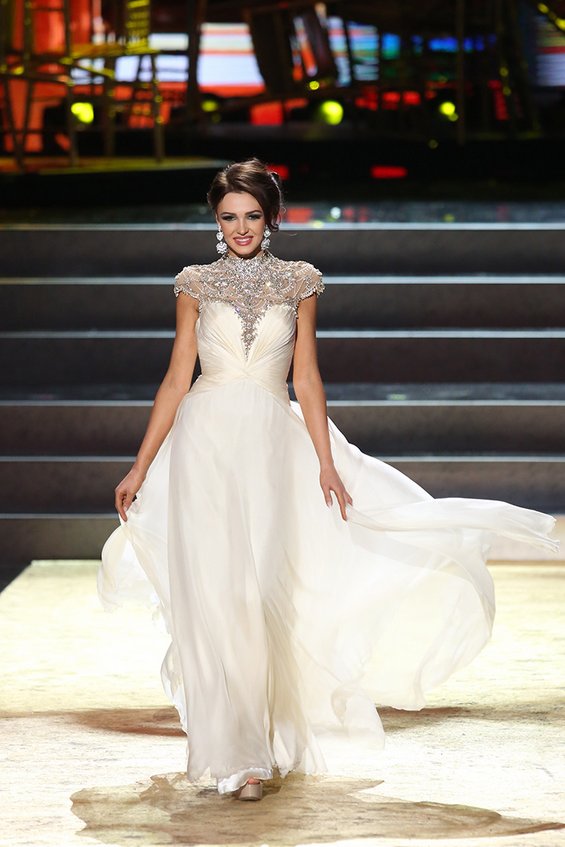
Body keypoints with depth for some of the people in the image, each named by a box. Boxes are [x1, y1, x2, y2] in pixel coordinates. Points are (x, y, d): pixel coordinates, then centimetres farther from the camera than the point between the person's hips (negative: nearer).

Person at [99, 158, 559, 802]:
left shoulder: (298, 282, 8)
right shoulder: (196, 284, 6)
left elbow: (306, 375, 7)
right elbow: (177, 377, 6)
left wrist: (326, 462, 0)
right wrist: (140, 468, 3)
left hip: (271, 446, 1)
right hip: (205, 441, 0)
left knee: (264, 592, 1)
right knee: (215, 593, -4)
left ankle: (266, 736, 16)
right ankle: (236, 755, 3)